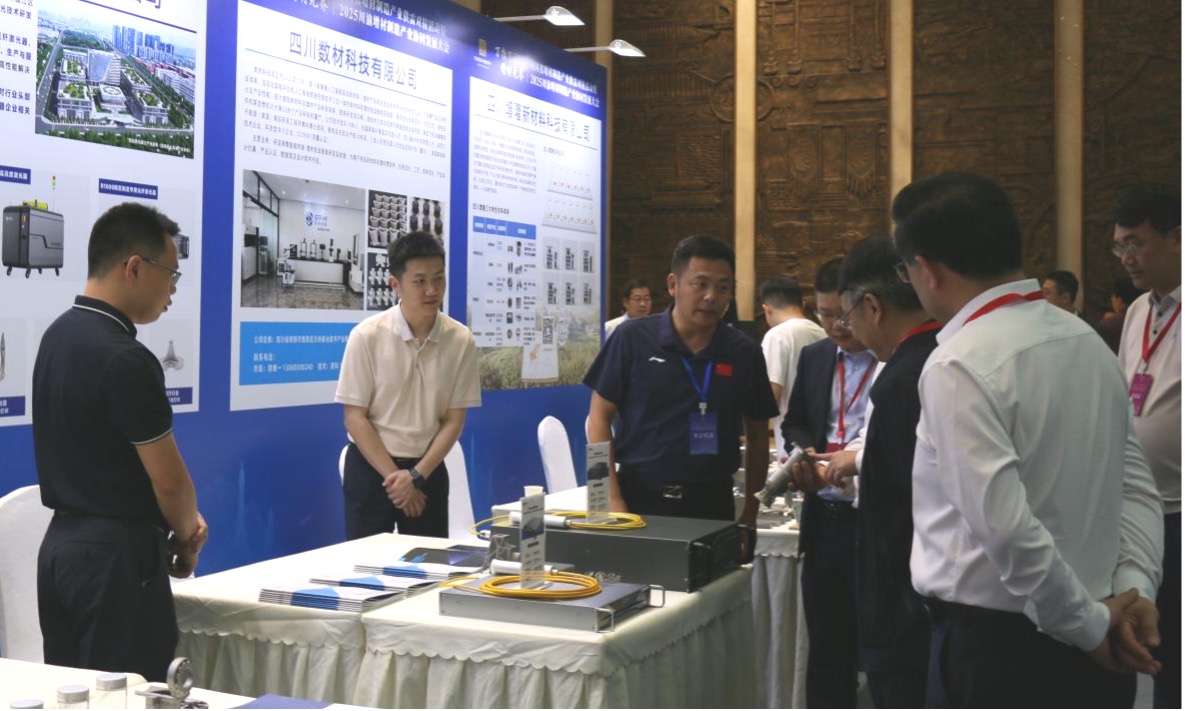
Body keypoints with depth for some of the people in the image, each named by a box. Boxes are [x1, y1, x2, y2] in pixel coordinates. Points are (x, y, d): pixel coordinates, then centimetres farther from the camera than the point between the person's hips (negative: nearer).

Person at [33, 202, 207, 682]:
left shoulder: (60, 334, 8)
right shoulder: (123, 358, -21)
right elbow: (168, 479, -15)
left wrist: (180, 522, 8)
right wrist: (186, 539, 5)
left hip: (62, 542, 9)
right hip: (117, 554, -9)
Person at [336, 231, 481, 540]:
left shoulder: (461, 340, -6)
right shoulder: (367, 336, -12)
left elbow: (454, 420, -1)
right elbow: (355, 417, -9)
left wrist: (417, 475, -11)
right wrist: (394, 476, -12)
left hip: (429, 469, 2)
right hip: (371, 468, -2)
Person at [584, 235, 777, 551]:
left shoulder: (745, 353, 1)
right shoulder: (632, 338, -5)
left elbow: (757, 434, 10)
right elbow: (599, 418, -1)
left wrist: (750, 514, 7)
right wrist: (613, 501, -8)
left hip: (713, 502, 2)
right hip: (639, 498, -2)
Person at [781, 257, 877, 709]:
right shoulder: (813, 357, 11)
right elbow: (794, 423, 19)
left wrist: (859, 460, -24)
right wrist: (806, 452, -2)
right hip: (824, 519, 6)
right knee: (827, 646, 16)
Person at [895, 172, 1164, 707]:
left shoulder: (959, 366, -18)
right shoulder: (1088, 342, 7)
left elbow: (1005, 526, -24)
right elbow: (1137, 488, 8)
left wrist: (1090, 623, -12)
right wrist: (1132, 592, -2)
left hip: (995, 647, -7)